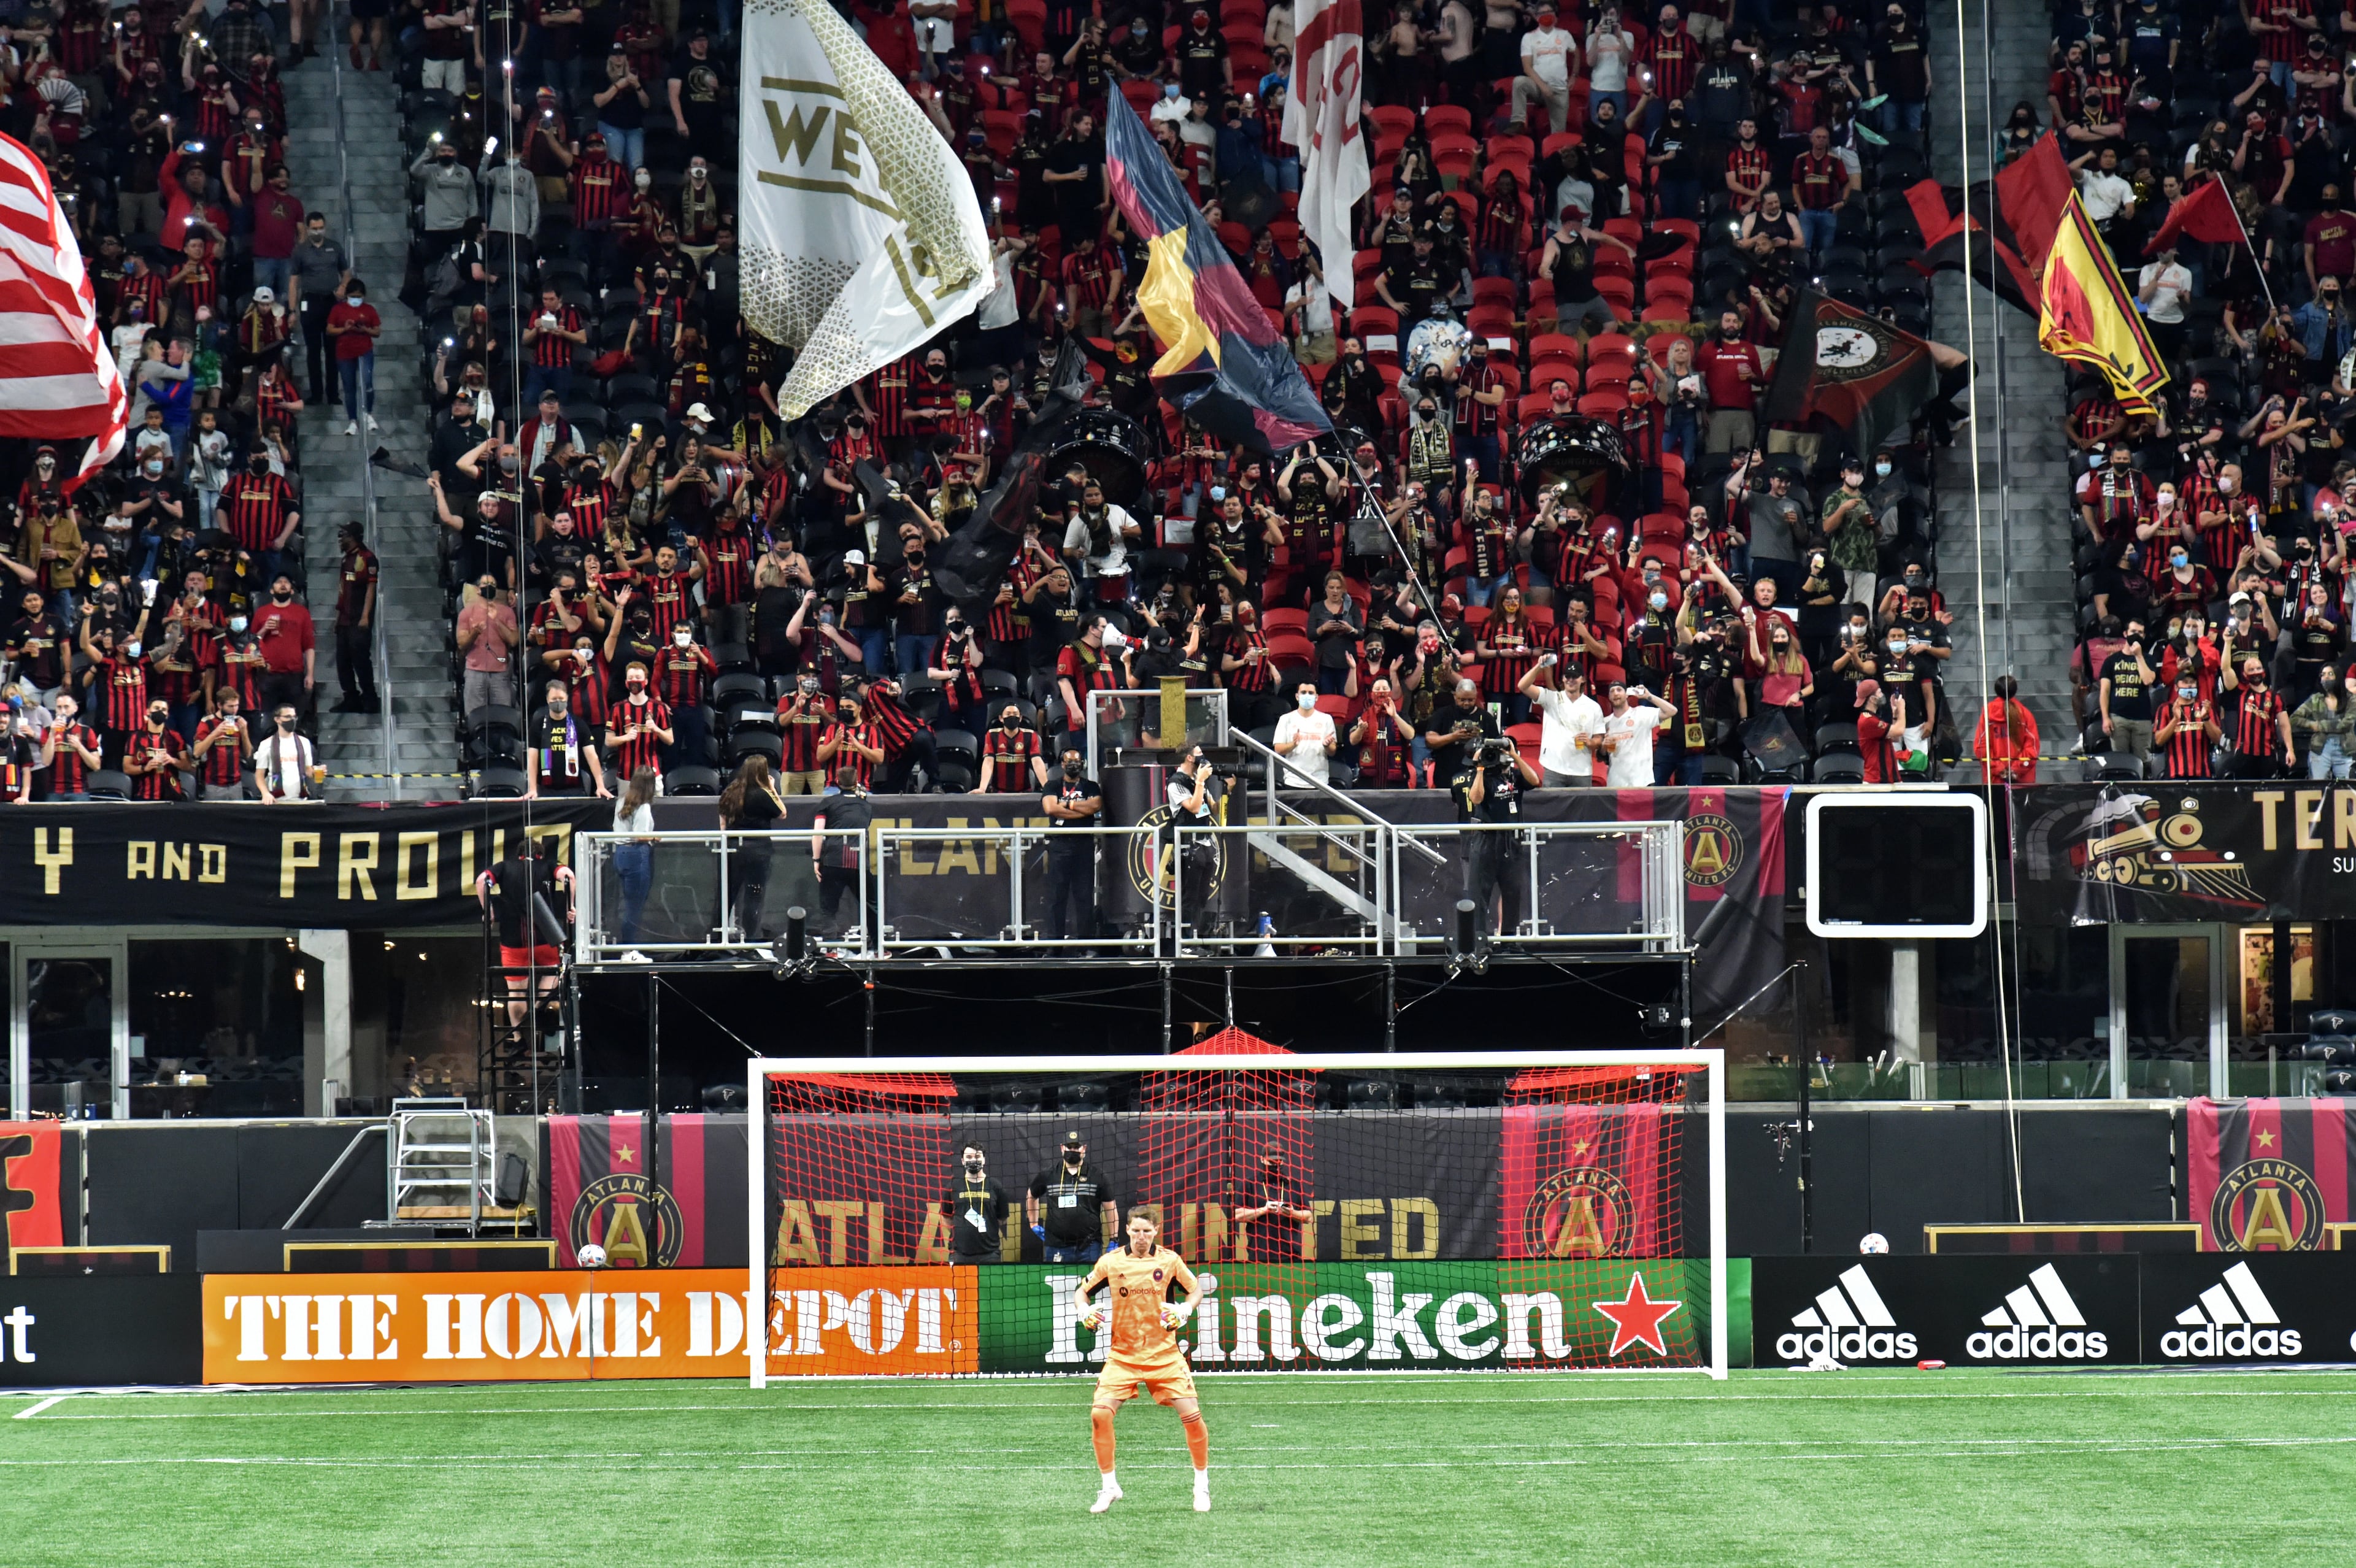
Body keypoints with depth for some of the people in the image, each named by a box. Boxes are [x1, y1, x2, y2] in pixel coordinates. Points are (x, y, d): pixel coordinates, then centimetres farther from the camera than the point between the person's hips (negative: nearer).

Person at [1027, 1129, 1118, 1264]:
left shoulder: (1097, 1176, 4)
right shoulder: (1048, 1175, 9)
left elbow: (1110, 1209, 6)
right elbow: (1031, 1196, 26)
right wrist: (1034, 1225, 21)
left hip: (1089, 1247, -1)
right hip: (1056, 1247, 1)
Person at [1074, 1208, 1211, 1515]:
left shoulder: (1169, 1260, -2)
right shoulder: (1110, 1262, -2)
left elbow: (1196, 1289, 9)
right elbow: (1083, 1290, 11)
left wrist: (1185, 1308, -12)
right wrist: (1085, 1310, -10)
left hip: (1164, 1355, 0)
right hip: (1122, 1355, 0)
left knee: (1192, 1416, -7)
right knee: (1099, 1414, -16)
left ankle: (1202, 1485, 14)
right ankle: (1109, 1487, 1)